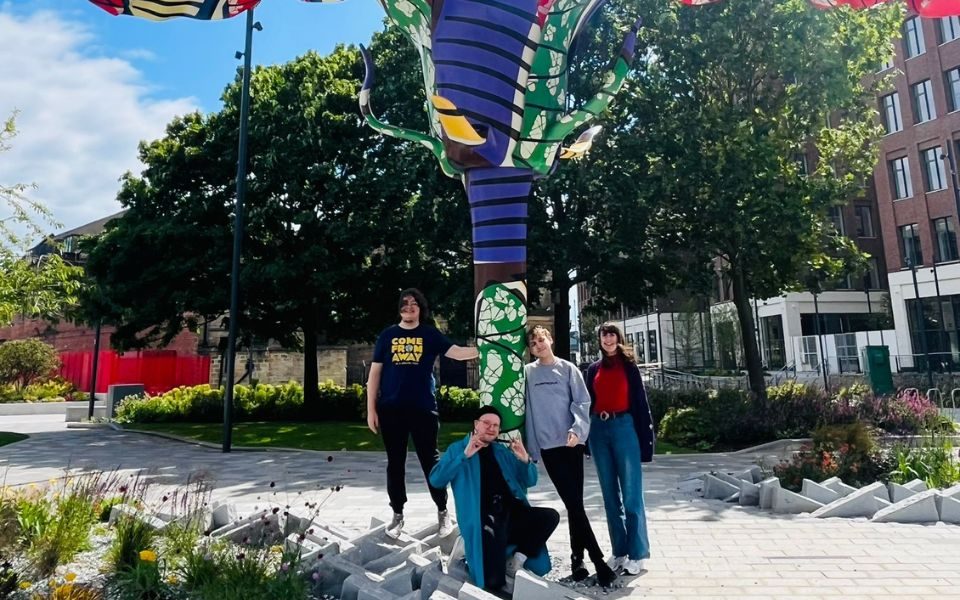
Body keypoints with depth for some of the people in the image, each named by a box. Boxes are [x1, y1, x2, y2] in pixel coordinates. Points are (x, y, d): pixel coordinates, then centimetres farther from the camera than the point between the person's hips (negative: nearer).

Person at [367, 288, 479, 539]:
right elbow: (375, 373, 7)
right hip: (391, 409, 2)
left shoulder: (430, 334, 4)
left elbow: (456, 352, -10)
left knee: (430, 460, 5)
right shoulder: (387, 335, 7)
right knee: (395, 463, 10)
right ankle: (398, 514, 24)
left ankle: (443, 512, 20)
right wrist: (371, 409, 2)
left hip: (423, 408, -1)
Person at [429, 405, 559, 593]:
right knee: (493, 582, -22)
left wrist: (525, 460, -3)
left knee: (550, 516, -22)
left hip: (512, 514, 5)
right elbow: (435, 480, -4)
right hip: (484, 521, -4)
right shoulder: (458, 448, 10)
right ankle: (471, 554, 9)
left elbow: (530, 481, 18)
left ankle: (518, 559, -5)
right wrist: (465, 456, -12)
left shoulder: (503, 451, 20)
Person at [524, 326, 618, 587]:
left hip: (571, 443, 0)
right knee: (573, 503, 1)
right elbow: (526, 408, 6)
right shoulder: (527, 373, 4)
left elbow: (582, 401, -3)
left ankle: (577, 558, 20)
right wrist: (530, 444, 4)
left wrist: (577, 429, -20)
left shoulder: (568, 369, 3)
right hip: (547, 445, 0)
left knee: (574, 502, 5)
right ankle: (598, 559, 7)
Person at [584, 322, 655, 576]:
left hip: (624, 427, -4)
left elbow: (640, 401, -1)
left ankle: (637, 554, 6)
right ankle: (620, 552, 18)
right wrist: (587, 436, 8)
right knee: (610, 495, 9)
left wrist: (645, 437, -7)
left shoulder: (629, 366, 2)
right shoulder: (594, 369, 12)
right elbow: (589, 402, 12)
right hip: (599, 430, 4)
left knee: (631, 494, -2)